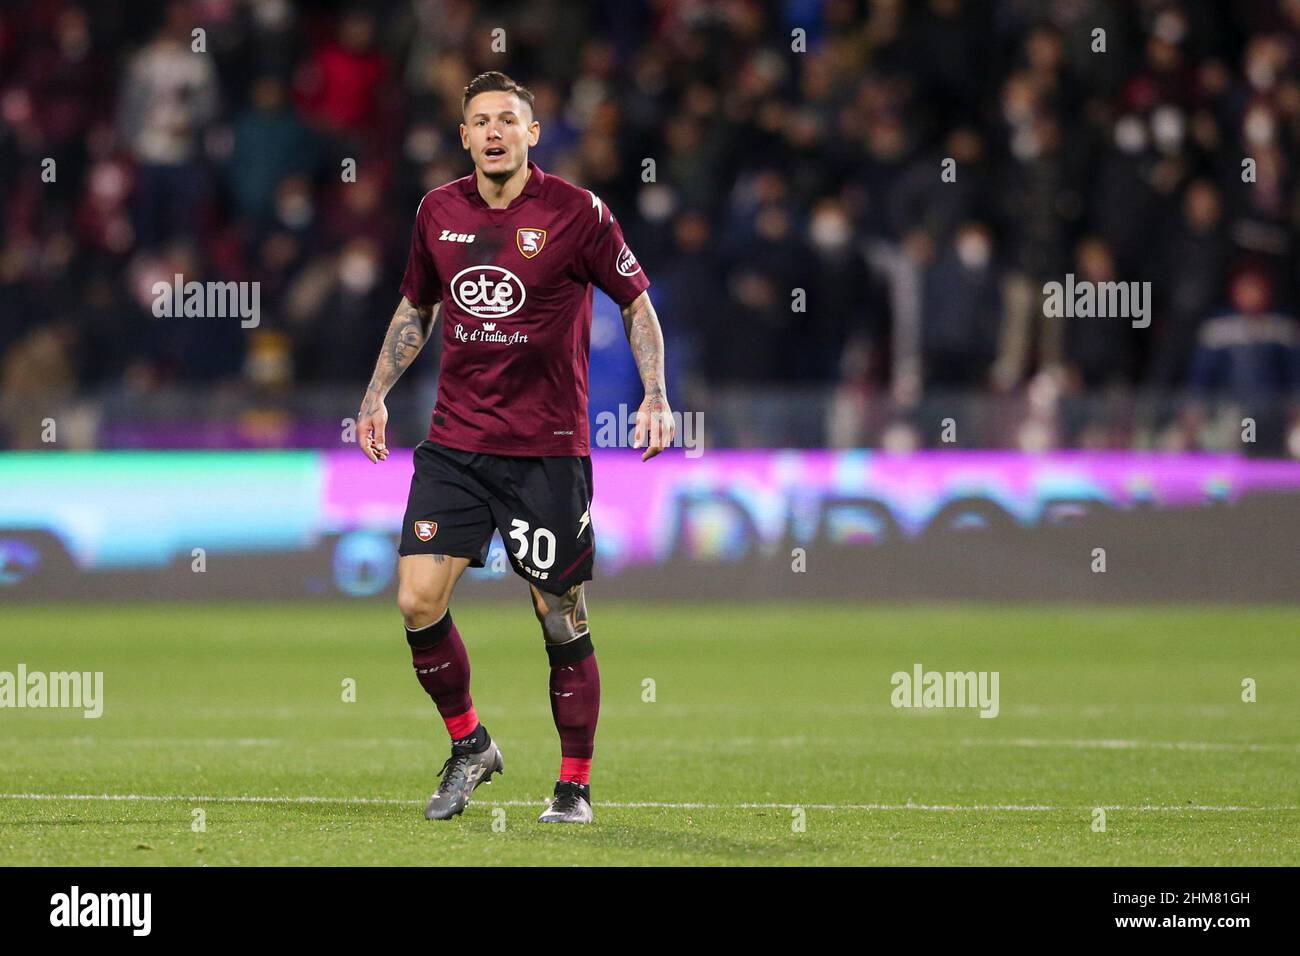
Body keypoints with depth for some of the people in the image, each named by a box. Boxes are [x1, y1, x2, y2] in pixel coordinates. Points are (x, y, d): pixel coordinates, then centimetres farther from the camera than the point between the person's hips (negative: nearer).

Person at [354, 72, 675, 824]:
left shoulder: (576, 212, -6)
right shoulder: (439, 212, 5)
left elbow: (637, 304, 3)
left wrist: (656, 396, -8)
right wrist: (377, 393, 14)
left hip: (547, 449, -3)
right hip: (455, 443, 3)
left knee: (563, 621, 1)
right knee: (418, 601, -8)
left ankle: (576, 785, 15)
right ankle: (469, 746, 15)